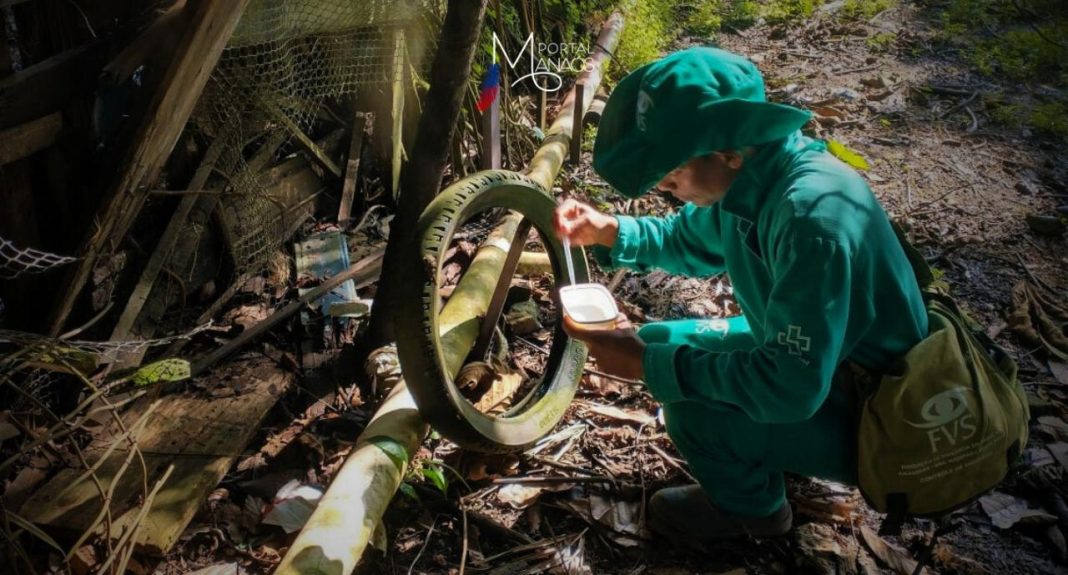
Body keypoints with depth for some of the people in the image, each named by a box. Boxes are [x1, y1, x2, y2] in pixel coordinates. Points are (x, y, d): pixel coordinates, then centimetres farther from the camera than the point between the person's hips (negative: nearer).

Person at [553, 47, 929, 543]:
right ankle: (755, 462, 23)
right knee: (662, 341, 4)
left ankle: (753, 508, 8)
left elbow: (789, 389, -37)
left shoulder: (813, 218, -37)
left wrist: (649, 364, -29)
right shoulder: (746, 175, -10)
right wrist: (609, 232, -9)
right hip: (803, 356, 8)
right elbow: (690, 241, 10)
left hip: (869, 415, -8)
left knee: (693, 411, -26)